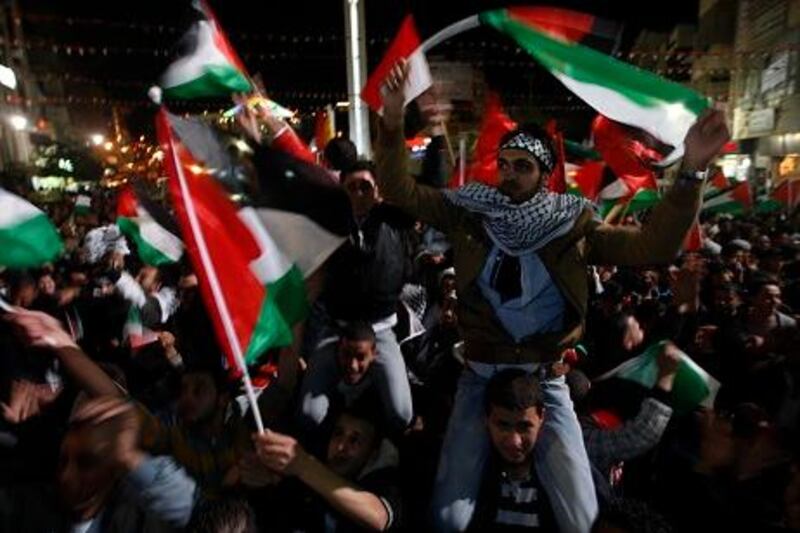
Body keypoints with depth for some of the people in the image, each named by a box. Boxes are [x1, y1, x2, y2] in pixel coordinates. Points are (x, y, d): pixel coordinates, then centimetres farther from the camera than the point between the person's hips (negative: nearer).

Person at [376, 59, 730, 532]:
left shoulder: (572, 225, -5)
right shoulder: (471, 215, -4)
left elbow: (653, 246, -11)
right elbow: (400, 189, -4)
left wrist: (690, 173, -23)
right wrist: (393, 121, -16)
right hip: (481, 378, 1)